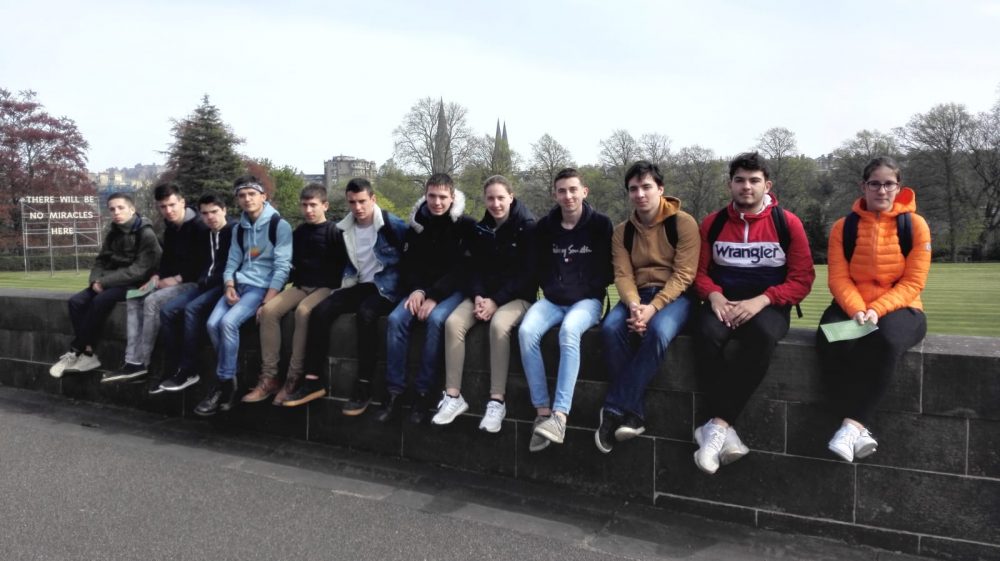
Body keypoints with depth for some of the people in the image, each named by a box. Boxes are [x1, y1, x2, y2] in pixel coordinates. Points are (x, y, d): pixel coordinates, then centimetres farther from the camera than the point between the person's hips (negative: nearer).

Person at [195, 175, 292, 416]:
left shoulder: (279, 226, -6)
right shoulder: (239, 228, 15)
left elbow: (282, 267, -12)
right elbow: (232, 262, 15)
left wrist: (268, 300, -20)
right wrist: (229, 286, -6)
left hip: (264, 286, -6)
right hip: (240, 284, 6)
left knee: (228, 322, -26)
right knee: (213, 323, -18)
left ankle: (224, 383, -12)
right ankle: (228, 380, -4)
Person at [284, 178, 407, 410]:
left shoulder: (393, 224, -10)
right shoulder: (345, 228, 9)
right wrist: (347, 279, 13)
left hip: (386, 286, -6)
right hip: (360, 285, 6)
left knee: (365, 313, -37)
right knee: (320, 310, -17)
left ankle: (364, 386, -31)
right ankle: (313, 380, -15)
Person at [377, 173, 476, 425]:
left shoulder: (465, 225, -7)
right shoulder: (417, 223, 8)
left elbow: (463, 269, -13)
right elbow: (409, 263, 8)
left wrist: (434, 297, -22)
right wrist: (416, 290, -12)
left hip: (453, 290, -4)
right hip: (423, 289, 4)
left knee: (436, 319, -34)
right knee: (396, 319, -23)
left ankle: (425, 391, -25)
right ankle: (394, 392, -19)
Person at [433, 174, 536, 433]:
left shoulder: (527, 227, -7)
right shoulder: (480, 229, 9)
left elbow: (526, 273, -12)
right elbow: (475, 268, 8)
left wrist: (496, 301, -20)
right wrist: (478, 296, -13)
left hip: (517, 296, -5)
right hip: (484, 294, 5)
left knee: (499, 325, -37)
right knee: (453, 322, -23)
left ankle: (497, 401, -29)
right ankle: (453, 396, -19)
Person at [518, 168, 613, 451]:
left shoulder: (600, 224, 0)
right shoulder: (545, 226, 9)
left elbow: (607, 271, 0)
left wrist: (581, 292, -7)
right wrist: (551, 290, 2)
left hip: (587, 300, -3)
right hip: (553, 300, 3)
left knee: (569, 330, -37)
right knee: (526, 331, -29)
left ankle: (560, 414, -40)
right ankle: (542, 412, -26)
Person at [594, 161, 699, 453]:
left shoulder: (683, 223, -5)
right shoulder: (622, 231, 8)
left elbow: (683, 275, -12)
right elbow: (623, 275, -2)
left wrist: (653, 307, -25)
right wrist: (634, 305, -24)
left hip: (674, 295, -4)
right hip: (637, 295, 4)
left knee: (657, 330, -36)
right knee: (611, 328, -29)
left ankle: (616, 409, -26)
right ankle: (633, 413, -24)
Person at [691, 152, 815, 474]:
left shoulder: (787, 223, 1)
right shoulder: (713, 223, 7)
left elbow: (802, 279, -1)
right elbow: (699, 271, 10)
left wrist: (761, 300, -16)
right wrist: (714, 295, -12)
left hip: (769, 305, -1)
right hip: (724, 302, 2)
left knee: (763, 336, -38)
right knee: (707, 335, -34)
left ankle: (716, 425, -35)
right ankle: (727, 431, -31)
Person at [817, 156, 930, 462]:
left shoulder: (915, 225, 0)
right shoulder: (843, 227, 5)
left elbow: (913, 282, -5)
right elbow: (838, 278, -2)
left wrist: (877, 310, -20)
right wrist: (857, 310, -21)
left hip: (899, 308, -1)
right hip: (852, 307, 2)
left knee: (886, 340, -38)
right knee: (830, 340, -33)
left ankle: (852, 424, -35)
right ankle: (859, 429, -35)